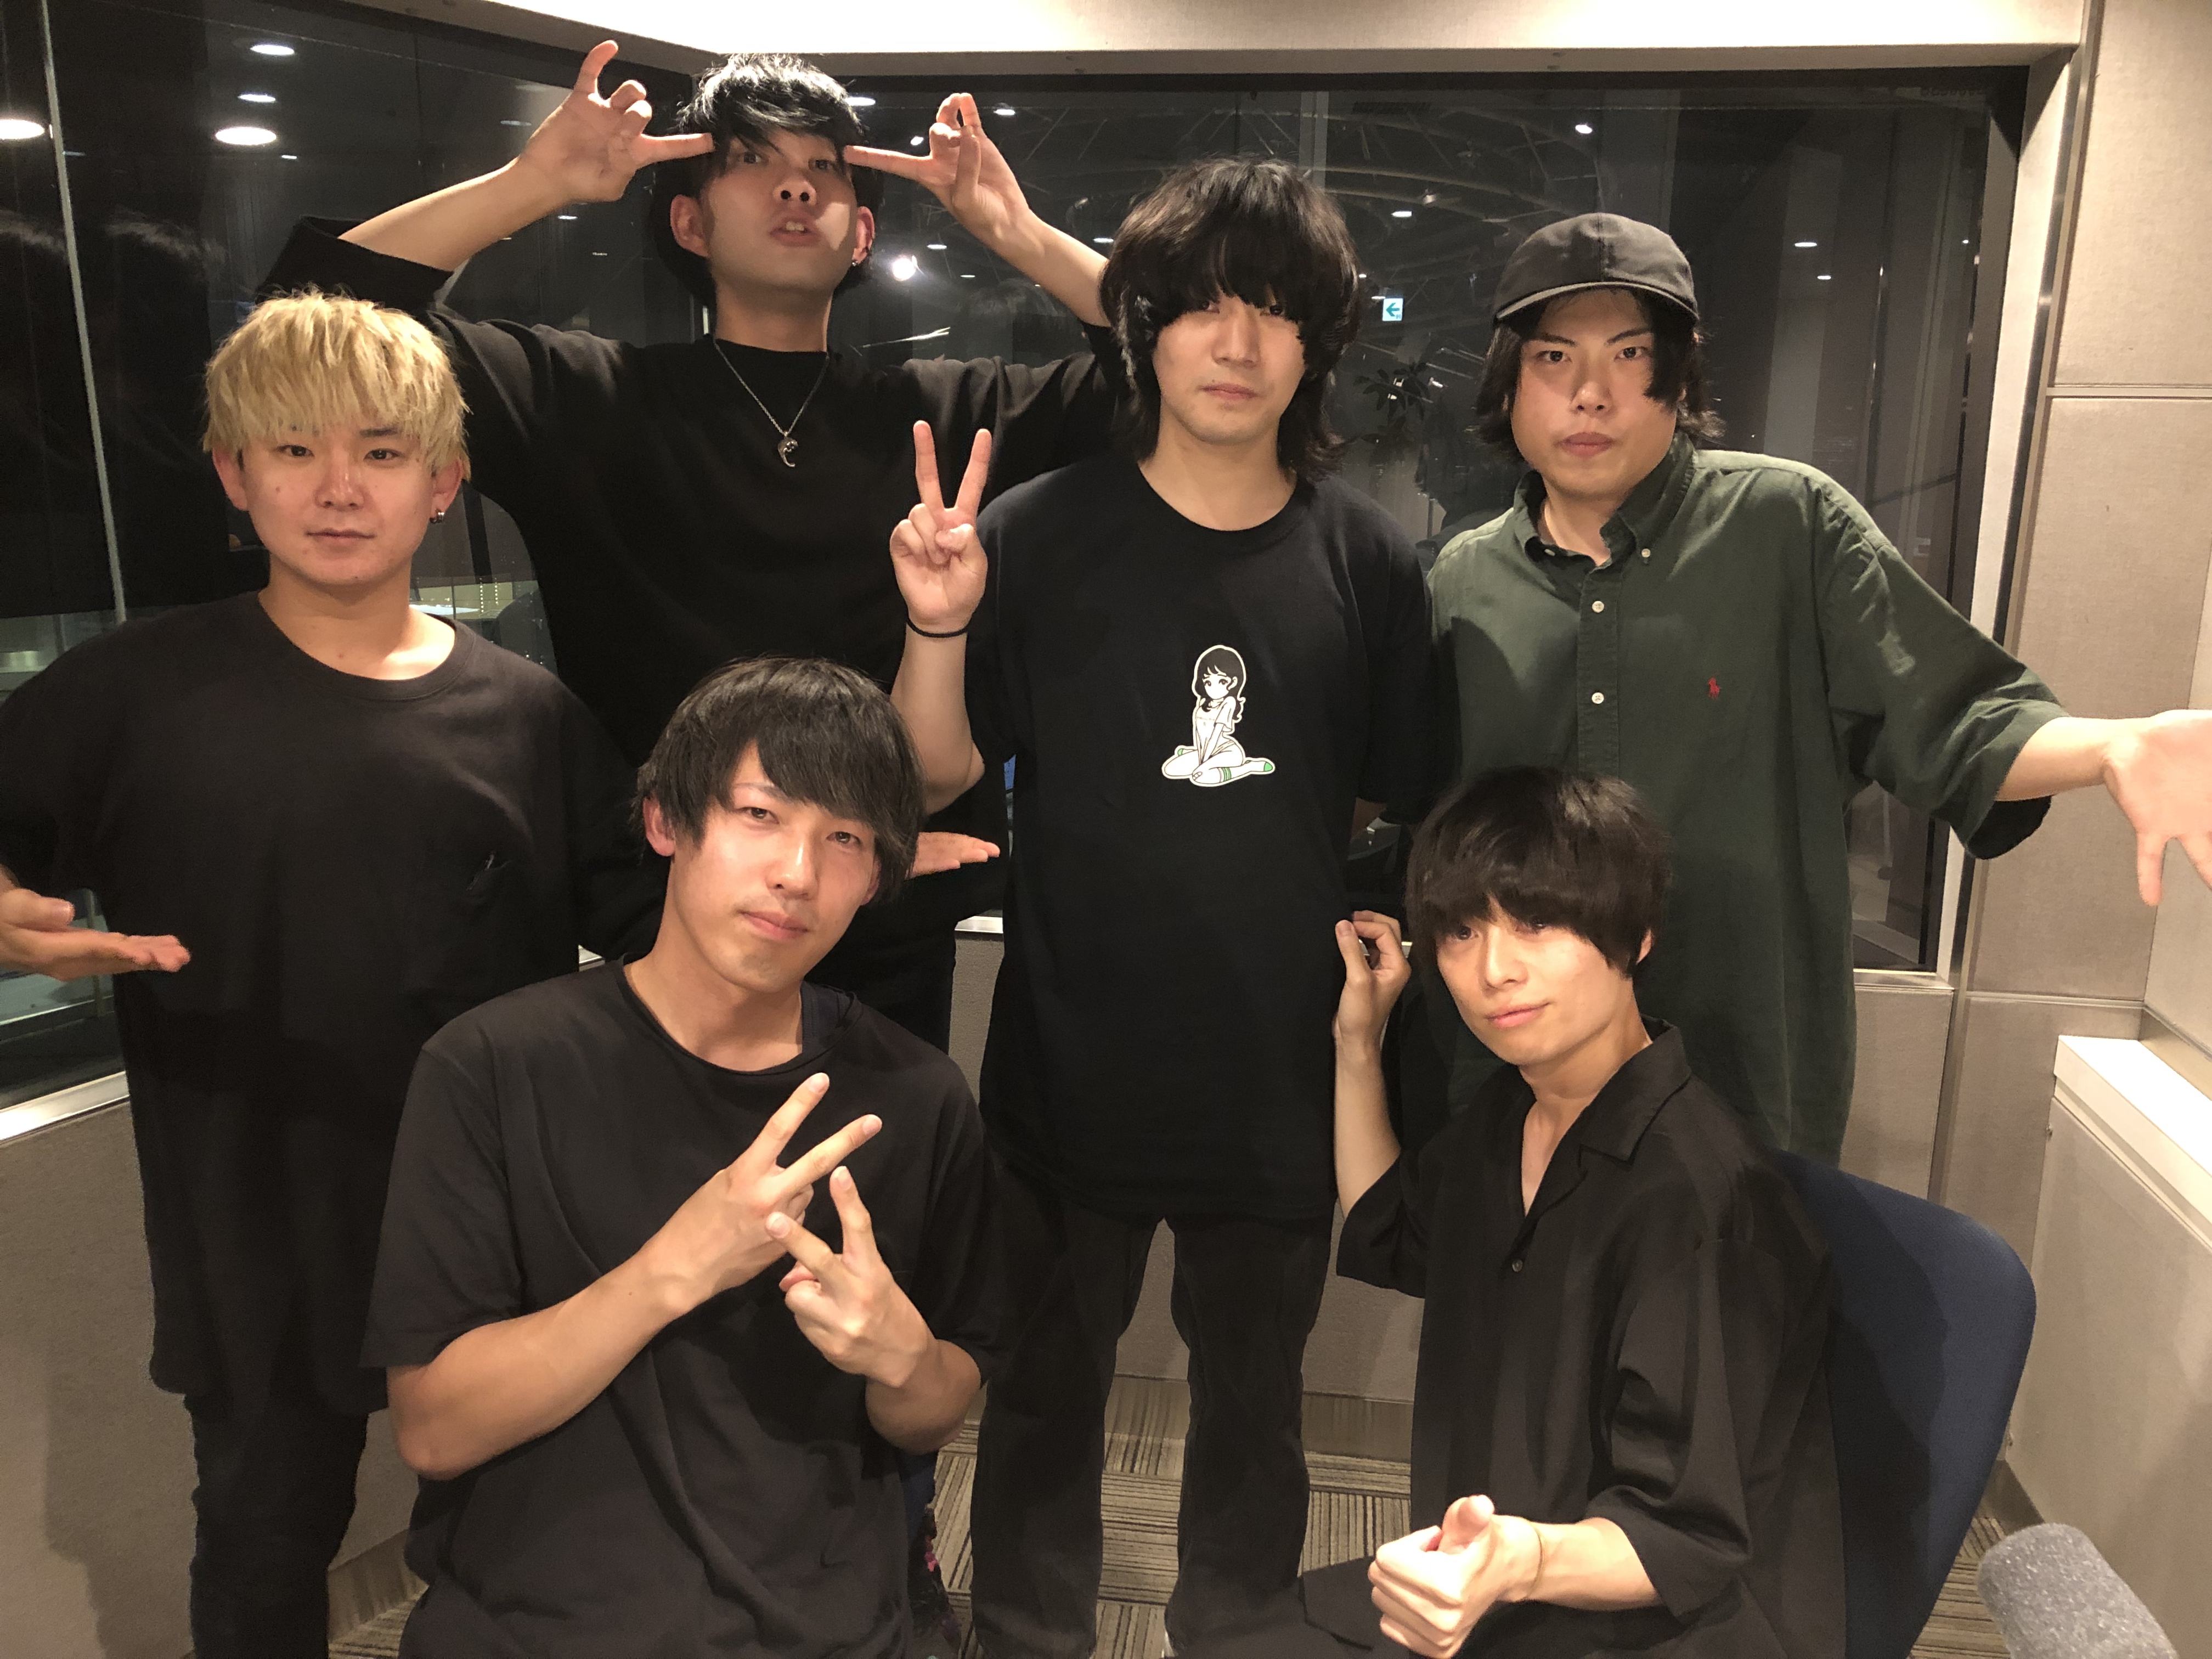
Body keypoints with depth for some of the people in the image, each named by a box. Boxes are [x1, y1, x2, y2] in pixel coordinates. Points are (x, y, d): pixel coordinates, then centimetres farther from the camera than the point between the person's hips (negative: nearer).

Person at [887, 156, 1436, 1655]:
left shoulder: (1368, 560, -4)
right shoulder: (1041, 537, -8)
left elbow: (1392, 807, 5)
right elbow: (940, 781, -5)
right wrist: (939, 626, -20)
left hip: (1282, 1072, 1)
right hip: (1073, 1067, -1)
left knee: (1253, 1406, 21)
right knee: (1046, 1392, 19)